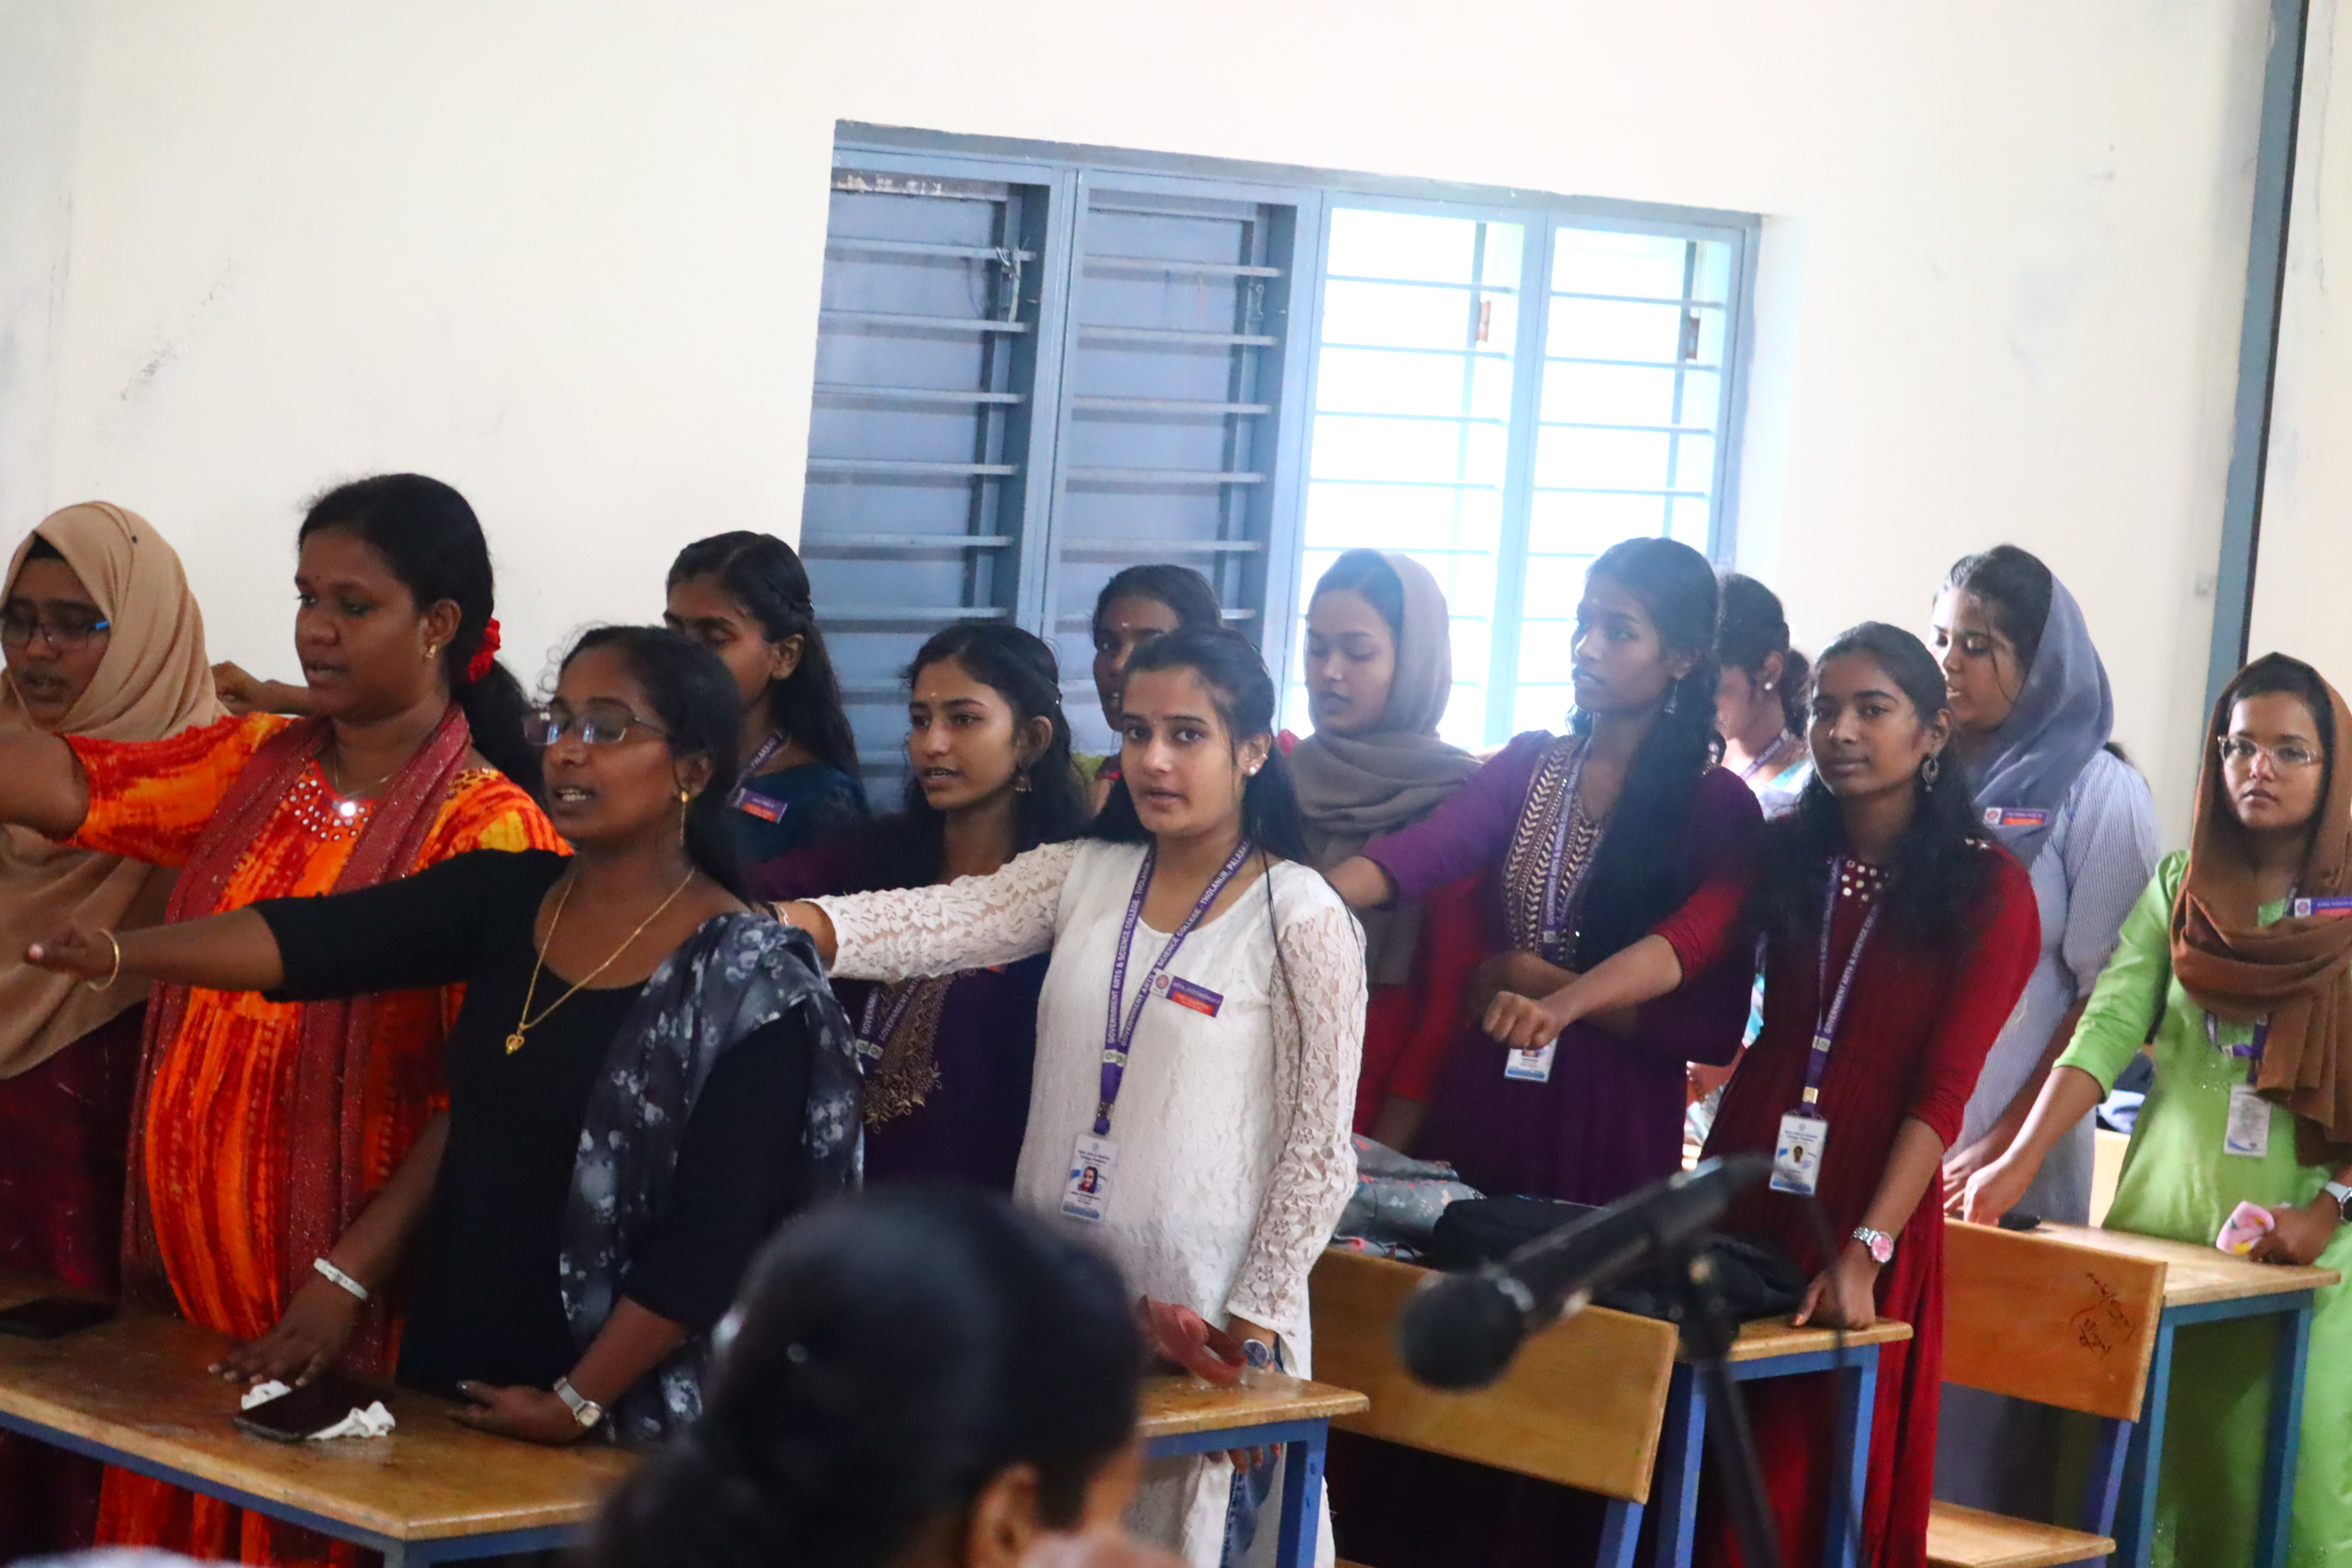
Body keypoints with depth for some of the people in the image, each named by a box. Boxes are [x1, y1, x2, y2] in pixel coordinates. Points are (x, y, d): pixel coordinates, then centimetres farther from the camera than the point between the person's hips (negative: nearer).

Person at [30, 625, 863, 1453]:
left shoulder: (750, 978, -14)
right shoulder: (505, 896, 3)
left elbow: (716, 1237, -16)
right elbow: (311, 938, -9)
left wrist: (575, 1404, -17)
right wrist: (116, 952, -22)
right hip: (454, 1371, 6)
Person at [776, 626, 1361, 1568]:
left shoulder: (1302, 920, -9)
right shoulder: (1081, 877, 5)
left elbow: (1318, 1145, -8)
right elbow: (930, 926, -11)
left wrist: (1255, 1322, -9)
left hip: (1198, 1309, -5)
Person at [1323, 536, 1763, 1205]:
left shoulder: (1718, 807, -4)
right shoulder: (1527, 765, 6)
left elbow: (1714, 1029, -9)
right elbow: (1420, 852, -14)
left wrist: (1546, 985, -13)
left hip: (1613, 1126, -3)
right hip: (1486, 1100, 3)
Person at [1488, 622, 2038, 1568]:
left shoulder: (1987, 890, -3)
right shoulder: (1784, 853, 7)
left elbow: (1943, 1089, -10)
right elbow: (1684, 942, -12)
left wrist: (1866, 1249, -21)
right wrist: (1564, 1004, -32)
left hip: (1872, 1200, -3)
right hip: (1744, 1175, 3)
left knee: (1817, 1483, -1)